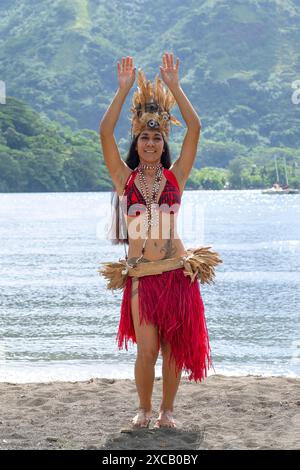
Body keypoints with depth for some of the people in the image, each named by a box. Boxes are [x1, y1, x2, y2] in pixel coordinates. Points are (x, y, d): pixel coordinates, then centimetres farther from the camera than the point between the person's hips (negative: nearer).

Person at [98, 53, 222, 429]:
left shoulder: (175, 176, 6)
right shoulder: (125, 178, 6)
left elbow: (194, 128, -1)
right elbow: (105, 132, -4)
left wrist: (173, 86, -2)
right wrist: (124, 89, -5)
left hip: (177, 271, 1)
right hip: (140, 275, -1)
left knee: (174, 347, 5)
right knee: (147, 349, -3)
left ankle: (167, 409, 20)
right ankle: (144, 409, 17)